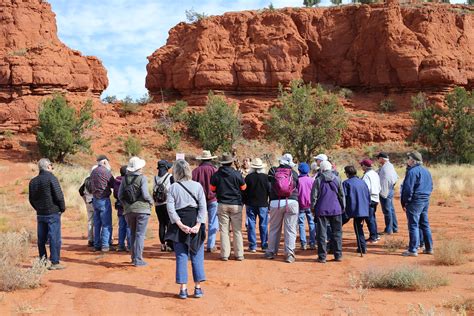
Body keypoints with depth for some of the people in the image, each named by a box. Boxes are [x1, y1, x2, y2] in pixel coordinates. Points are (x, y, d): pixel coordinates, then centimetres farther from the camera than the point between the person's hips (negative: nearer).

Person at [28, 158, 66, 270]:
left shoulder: (33, 181, 9)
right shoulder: (51, 177, -11)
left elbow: (31, 199, 12)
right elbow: (58, 195, -16)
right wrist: (62, 208, -2)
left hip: (40, 214, 7)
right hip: (53, 213, -7)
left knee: (41, 238, 12)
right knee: (54, 238, -3)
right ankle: (55, 262, -3)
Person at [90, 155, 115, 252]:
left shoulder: (93, 172, 11)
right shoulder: (106, 172, -12)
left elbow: (92, 185, 14)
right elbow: (114, 185, -6)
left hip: (95, 199, 8)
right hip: (104, 200, -7)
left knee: (97, 224, 12)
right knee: (106, 224, -2)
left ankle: (97, 245, 14)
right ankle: (105, 245, -4)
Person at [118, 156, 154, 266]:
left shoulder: (125, 179, 4)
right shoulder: (142, 178, -10)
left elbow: (120, 195, 5)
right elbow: (145, 194, -15)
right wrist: (151, 201, 4)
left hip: (128, 210, 5)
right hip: (142, 209, -5)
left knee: (133, 234, 18)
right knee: (140, 234, -1)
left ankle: (134, 257, 24)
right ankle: (138, 260, -4)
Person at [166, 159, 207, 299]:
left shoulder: (173, 187, -2)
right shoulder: (197, 186, -1)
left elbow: (170, 208, -9)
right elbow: (203, 207, -7)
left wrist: (180, 224, -11)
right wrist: (198, 225, -10)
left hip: (180, 223, 0)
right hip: (195, 223, 0)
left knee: (181, 256, 6)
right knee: (197, 256, 8)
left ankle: (183, 289, 6)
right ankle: (198, 288, 10)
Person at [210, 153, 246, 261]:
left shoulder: (216, 175, -5)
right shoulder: (237, 174, -8)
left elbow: (212, 188, 5)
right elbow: (243, 187, 2)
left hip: (222, 204, 1)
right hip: (236, 204, -1)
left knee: (224, 230, 6)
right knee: (237, 230, 6)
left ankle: (225, 254, 4)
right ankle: (239, 254, 8)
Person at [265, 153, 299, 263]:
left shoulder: (273, 172, 5)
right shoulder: (294, 173, 5)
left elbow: (269, 186, 12)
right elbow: (297, 188, 10)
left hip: (276, 202, 1)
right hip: (292, 202, -1)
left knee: (274, 228, 12)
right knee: (290, 229, 2)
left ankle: (271, 251, 19)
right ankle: (289, 254, 0)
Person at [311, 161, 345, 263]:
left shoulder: (318, 180, -5)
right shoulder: (337, 179, 1)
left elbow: (314, 196, -3)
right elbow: (342, 195, 7)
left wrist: (313, 208, 9)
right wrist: (343, 207, 18)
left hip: (322, 210, -2)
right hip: (336, 210, 2)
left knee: (322, 233, 3)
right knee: (337, 232, 10)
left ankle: (322, 256, 4)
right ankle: (338, 255, 11)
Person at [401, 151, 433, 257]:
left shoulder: (412, 172, -15)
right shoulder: (426, 171, 13)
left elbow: (408, 189, -17)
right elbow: (430, 187, 19)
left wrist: (404, 203, -10)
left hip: (415, 201, -9)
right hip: (426, 201, 9)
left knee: (413, 225, -5)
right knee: (425, 224, 16)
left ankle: (413, 250, -3)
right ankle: (429, 248, 21)